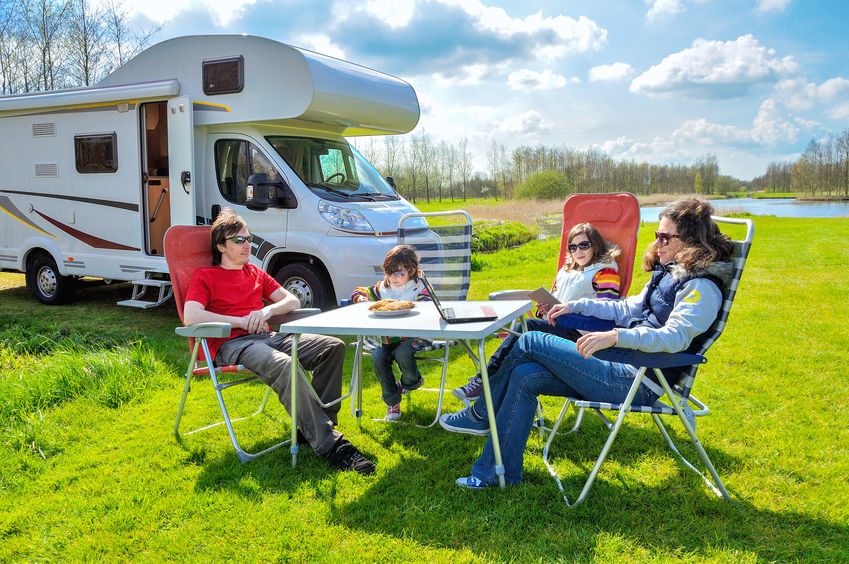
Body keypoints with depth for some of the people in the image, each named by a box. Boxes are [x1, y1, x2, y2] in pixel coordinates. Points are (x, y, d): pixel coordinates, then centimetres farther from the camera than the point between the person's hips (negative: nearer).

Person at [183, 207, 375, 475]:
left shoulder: (256, 273, 27)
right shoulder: (205, 276, 10)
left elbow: (292, 301, 21)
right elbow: (191, 316, -8)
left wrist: (267, 310, -1)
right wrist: (241, 321, -9)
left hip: (267, 337, 7)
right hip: (231, 345, -6)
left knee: (334, 347, -14)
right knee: (284, 365, -38)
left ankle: (316, 426, -15)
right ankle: (329, 446, -38)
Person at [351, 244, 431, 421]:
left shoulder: (418, 289, -1)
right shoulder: (383, 288, 10)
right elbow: (360, 292, 18)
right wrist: (360, 298, -6)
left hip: (412, 335, -4)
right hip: (388, 337, 4)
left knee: (402, 354, -33)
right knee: (378, 357, -23)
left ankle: (413, 381, 6)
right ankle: (392, 402, -8)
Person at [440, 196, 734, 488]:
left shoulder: (702, 287, -12)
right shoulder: (669, 273, 17)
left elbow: (675, 337, -27)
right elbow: (628, 308, 25)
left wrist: (615, 336, -39)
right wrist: (575, 306, 17)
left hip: (637, 383, -9)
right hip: (626, 367, 9)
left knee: (530, 343, -12)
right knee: (524, 376, -5)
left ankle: (482, 415, 9)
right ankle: (499, 471, 2)